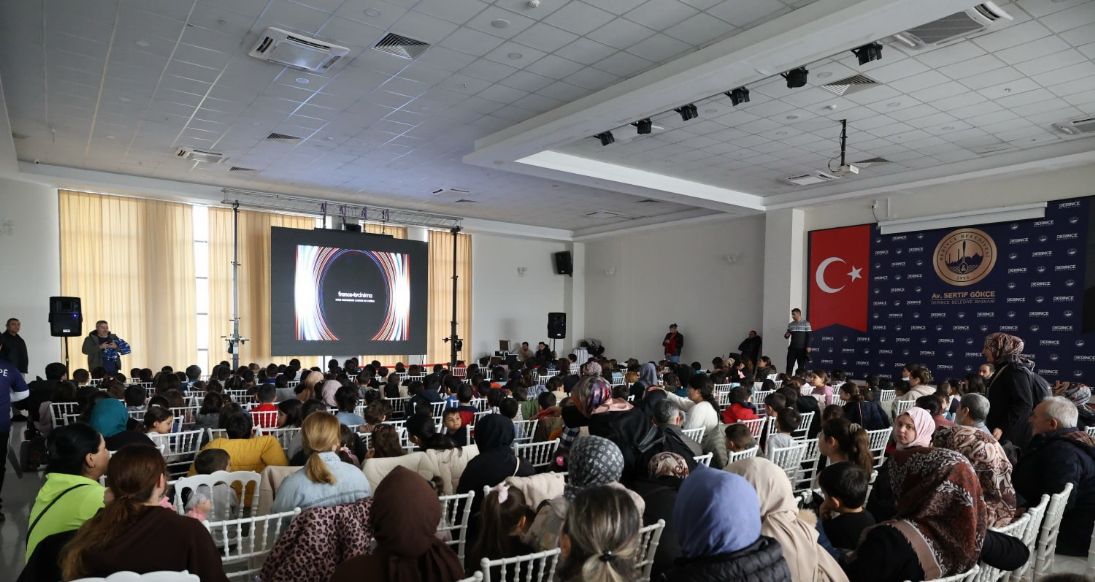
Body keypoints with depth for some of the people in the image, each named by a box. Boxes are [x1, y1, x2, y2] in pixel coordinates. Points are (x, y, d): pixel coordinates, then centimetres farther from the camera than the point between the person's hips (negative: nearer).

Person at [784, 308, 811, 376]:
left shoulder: (806, 323, -3)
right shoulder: (790, 324, 9)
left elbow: (808, 336, -5)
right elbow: (787, 336, 14)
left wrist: (808, 346, -12)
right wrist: (786, 335, -10)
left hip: (802, 348, -3)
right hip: (792, 348, 4)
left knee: (801, 366, 3)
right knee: (789, 365, 0)